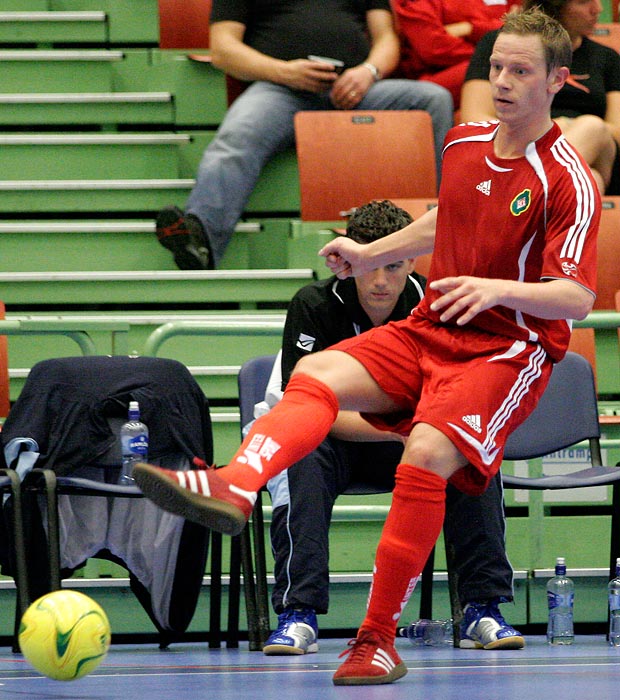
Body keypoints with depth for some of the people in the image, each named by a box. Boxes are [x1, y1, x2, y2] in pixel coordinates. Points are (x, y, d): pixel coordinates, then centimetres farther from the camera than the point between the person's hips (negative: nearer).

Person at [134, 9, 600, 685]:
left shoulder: (567, 179, -13)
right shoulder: (463, 143, 8)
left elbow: (577, 297, -21)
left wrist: (500, 288, -35)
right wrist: (371, 254, 26)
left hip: (511, 349, -7)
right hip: (432, 328, 7)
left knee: (426, 456, -29)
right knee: (317, 373, -19)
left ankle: (378, 641, -20)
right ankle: (235, 486, -47)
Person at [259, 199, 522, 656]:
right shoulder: (314, 307, -22)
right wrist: (400, 428, -41)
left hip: (398, 440, 3)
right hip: (325, 437, -3)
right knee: (304, 456, -38)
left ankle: (483, 610, -21)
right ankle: (298, 615, -38)